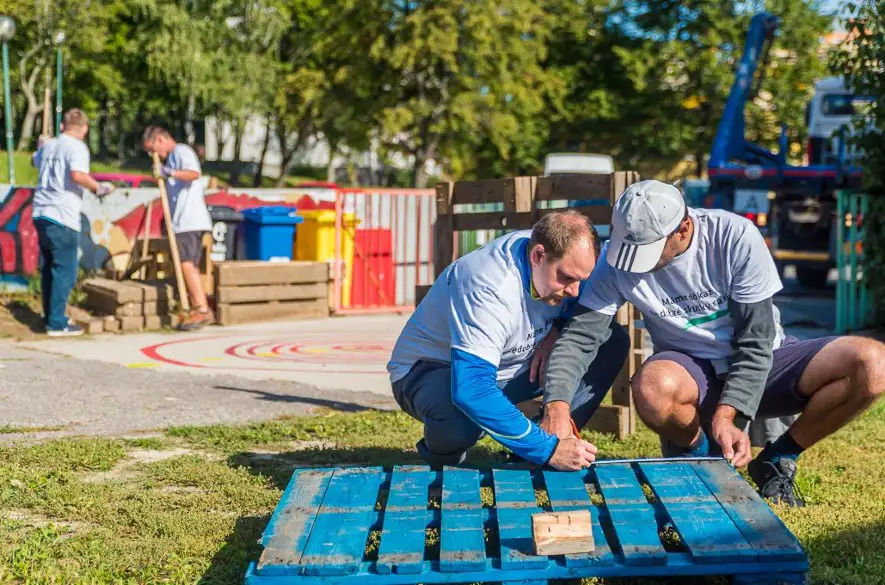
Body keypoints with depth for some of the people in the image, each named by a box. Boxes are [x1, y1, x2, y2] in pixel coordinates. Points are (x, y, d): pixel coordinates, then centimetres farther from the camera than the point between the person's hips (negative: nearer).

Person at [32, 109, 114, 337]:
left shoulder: (49, 146, 15)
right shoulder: (76, 147, -8)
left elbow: (34, 161, 39)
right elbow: (77, 174, -27)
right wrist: (99, 188, -12)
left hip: (41, 215, 8)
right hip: (62, 217, -8)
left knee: (49, 269, 17)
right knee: (64, 272, -4)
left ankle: (50, 317, 25)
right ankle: (57, 324, -5)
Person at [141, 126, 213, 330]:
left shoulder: (181, 151, -5)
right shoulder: (173, 157, 25)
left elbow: (194, 173, -27)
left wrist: (170, 172, -41)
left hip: (190, 220, -10)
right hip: (184, 222, 10)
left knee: (187, 263, -16)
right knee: (189, 265, 9)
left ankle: (202, 310, -18)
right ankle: (196, 310, 11)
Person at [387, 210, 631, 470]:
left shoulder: (561, 258, -14)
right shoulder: (489, 290, -36)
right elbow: (471, 392, -45)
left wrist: (554, 333, -16)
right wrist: (548, 450, -43)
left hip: (507, 366, 7)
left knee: (613, 340, -7)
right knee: (461, 418, -44)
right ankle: (440, 455, -8)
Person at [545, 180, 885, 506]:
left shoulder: (736, 237, -20)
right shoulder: (618, 258, -14)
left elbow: (755, 342, -18)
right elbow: (580, 336, -17)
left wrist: (726, 414, -30)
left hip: (759, 364, 1)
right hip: (693, 374, 0)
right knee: (652, 388, -39)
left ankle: (776, 460, -3)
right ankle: (697, 454, -2)